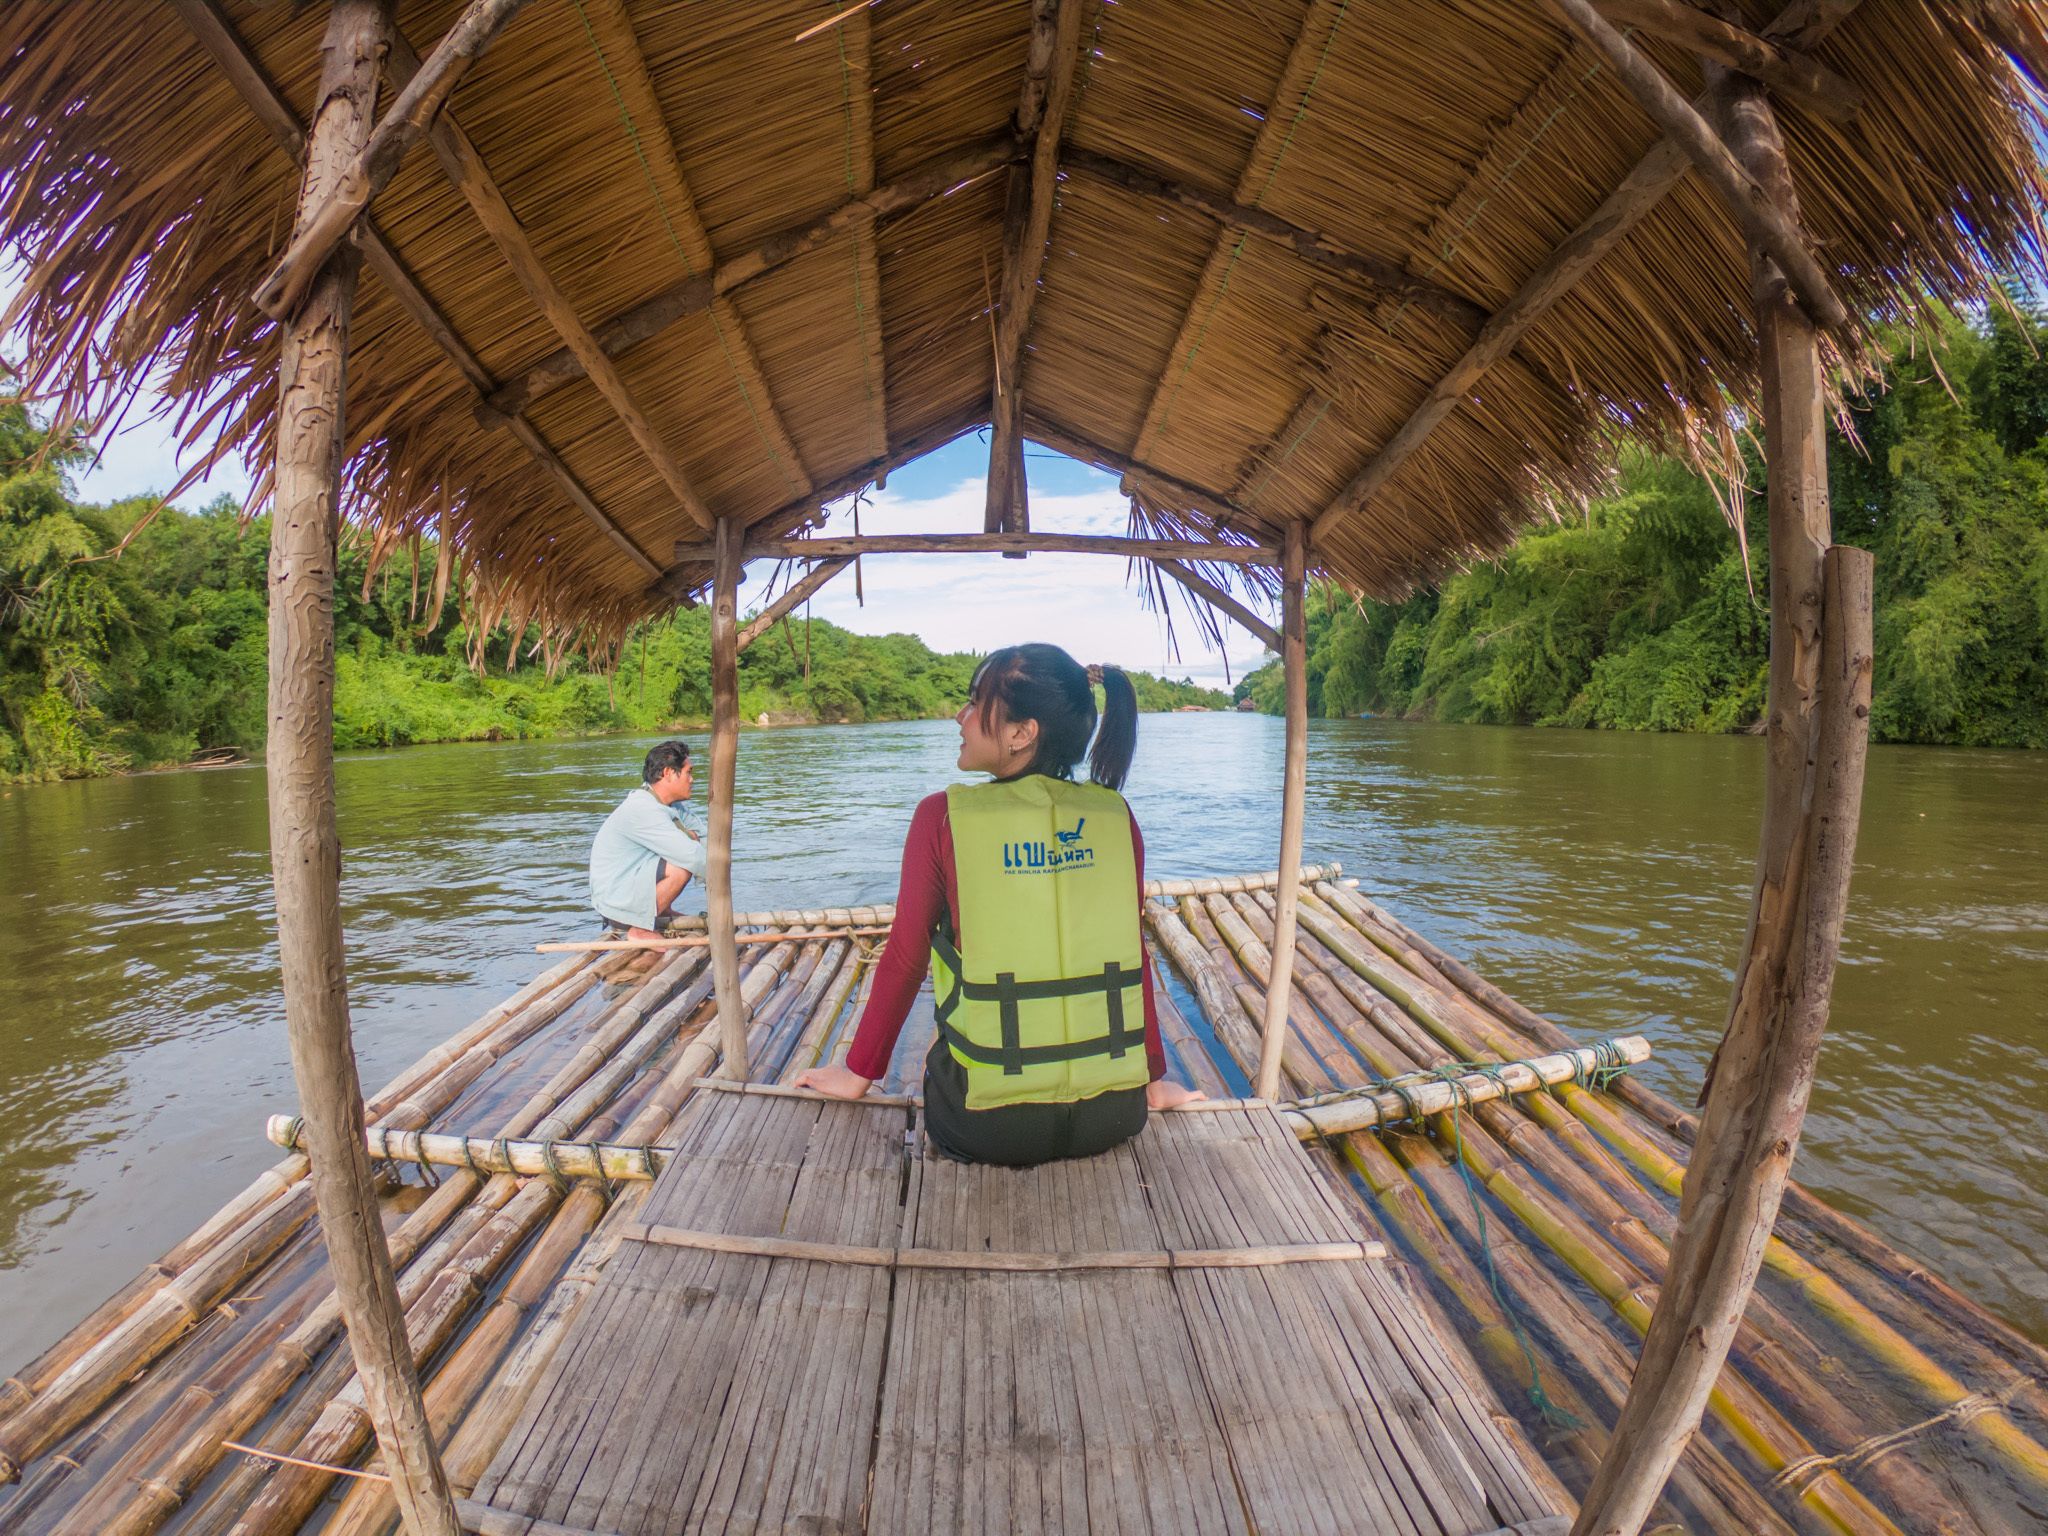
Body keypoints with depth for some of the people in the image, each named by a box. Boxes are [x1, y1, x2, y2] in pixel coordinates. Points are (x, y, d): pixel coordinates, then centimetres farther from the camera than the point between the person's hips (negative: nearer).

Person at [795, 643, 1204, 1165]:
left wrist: (859, 1073, 11)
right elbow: (1134, 957, 3)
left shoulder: (942, 817, -9)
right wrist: (1153, 1078, 16)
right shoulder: (1115, 816, -2)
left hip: (989, 1127, -2)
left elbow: (904, 959, -3)